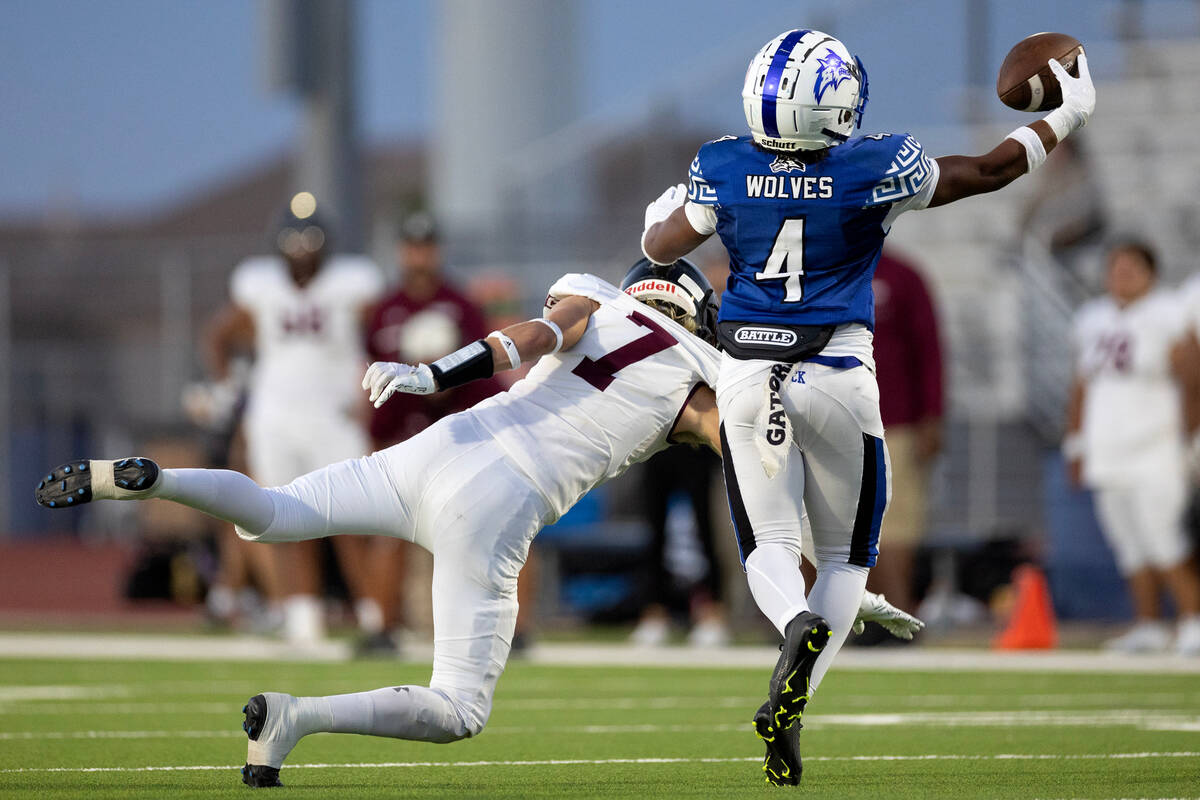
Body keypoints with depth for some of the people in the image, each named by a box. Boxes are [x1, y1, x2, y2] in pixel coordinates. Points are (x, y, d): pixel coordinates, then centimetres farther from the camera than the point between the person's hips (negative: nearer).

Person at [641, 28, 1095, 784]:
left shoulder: (723, 169, -7)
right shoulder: (875, 169, -12)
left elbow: (662, 247, 7)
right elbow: (992, 170, -1)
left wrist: (663, 212, 31)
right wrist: (1068, 113, 13)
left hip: (748, 378, 2)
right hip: (836, 377, -1)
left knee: (768, 545, 11)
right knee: (845, 557, 11)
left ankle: (798, 624, -28)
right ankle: (789, 709, -13)